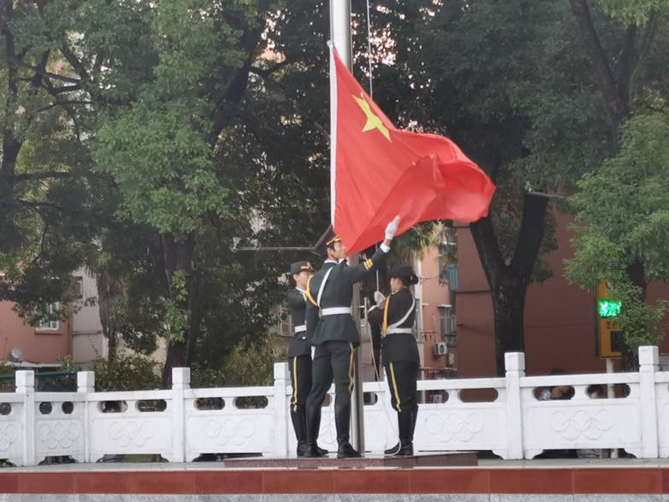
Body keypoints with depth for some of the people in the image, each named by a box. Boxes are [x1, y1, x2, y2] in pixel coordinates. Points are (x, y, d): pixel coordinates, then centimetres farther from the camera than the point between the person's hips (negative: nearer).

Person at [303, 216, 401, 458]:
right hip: (342, 333, -7)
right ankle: (343, 445, -15)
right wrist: (387, 241, -19)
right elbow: (369, 266, -16)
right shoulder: (342, 271, -4)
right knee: (343, 389, -10)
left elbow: (311, 312, 14)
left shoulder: (315, 279, 16)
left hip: (321, 334, 7)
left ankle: (311, 445, 8)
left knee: (317, 390, 8)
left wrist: (312, 340, 17)